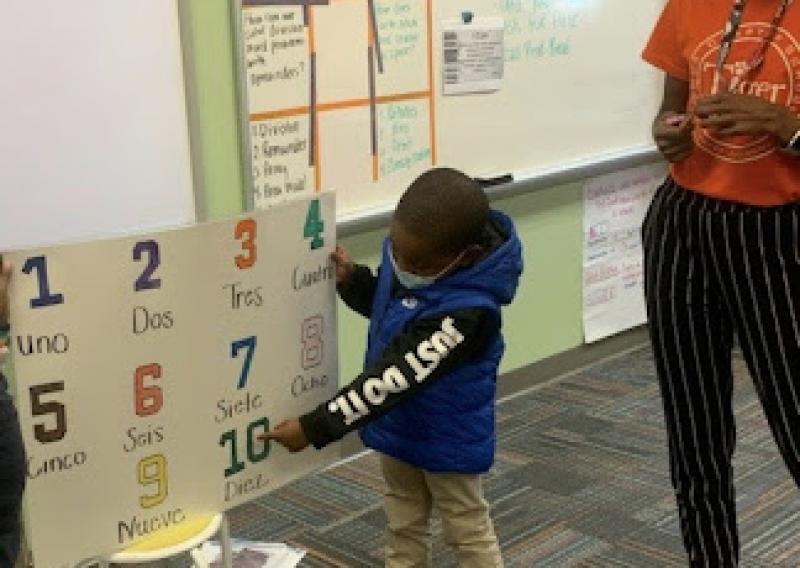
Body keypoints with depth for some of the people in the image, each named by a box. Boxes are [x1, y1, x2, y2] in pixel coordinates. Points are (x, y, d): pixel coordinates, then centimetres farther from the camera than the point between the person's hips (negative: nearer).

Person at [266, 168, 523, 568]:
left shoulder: (466, 309, -37)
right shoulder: (411, 249, -12)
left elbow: (395, 379, -36)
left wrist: (314, 428, -32)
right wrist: (351, 280, -12)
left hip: (448, 437, -7)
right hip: (398, 424, 7)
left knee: (468, 532, 13)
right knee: (403, 524, 23)